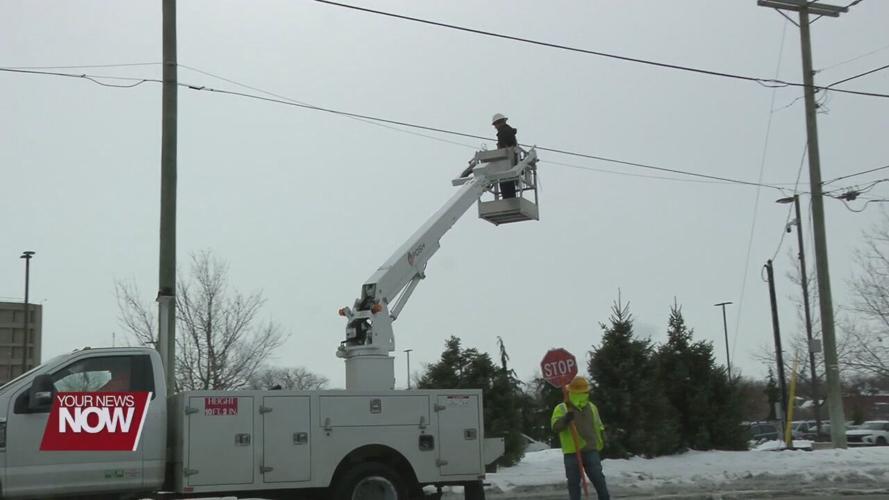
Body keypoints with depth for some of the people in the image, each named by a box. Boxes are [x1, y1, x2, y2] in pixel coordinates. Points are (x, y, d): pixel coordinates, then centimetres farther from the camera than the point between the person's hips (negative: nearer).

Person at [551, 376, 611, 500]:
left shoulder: (592, 407, 14)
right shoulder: (561, 408, 0)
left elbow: (598, 426, 25)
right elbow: (555, 426, -15)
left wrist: (602, 438, 11)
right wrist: (565, 419, -34)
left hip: (591, 450, 2)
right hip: (571, 453, -2)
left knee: (599, 479, -1)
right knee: (573, 483, 2)